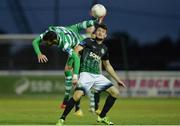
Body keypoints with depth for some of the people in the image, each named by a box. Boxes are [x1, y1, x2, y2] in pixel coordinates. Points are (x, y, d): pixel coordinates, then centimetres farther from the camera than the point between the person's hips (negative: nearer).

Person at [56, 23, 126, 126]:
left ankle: (102, 117, 11)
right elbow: (76, 50, -13)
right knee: (78, 95, -28)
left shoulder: (104, 49, 20)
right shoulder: (89, 42, 2)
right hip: (86, 74, -7)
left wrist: (118, 79, 30)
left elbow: (107, 66, 30)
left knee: (115, 93, -2)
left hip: (98, 75, 7)